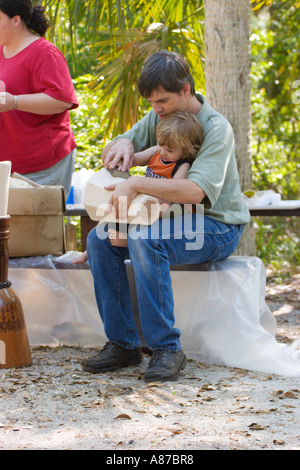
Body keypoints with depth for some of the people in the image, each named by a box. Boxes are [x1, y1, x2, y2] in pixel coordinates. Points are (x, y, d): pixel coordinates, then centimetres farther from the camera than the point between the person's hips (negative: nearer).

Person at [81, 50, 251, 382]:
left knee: (144, 239, -33)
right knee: (99, 239, -11)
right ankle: (122, 343, -9)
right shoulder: (158, 118, 6)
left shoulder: (216, 128, -17)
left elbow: (194, 192, -31)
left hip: (216, 229, -7)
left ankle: (167, 348, -29)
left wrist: (136, 184, -35)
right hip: (172, 220, 8)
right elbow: (107, 155, 12)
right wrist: (123, 143, -12)